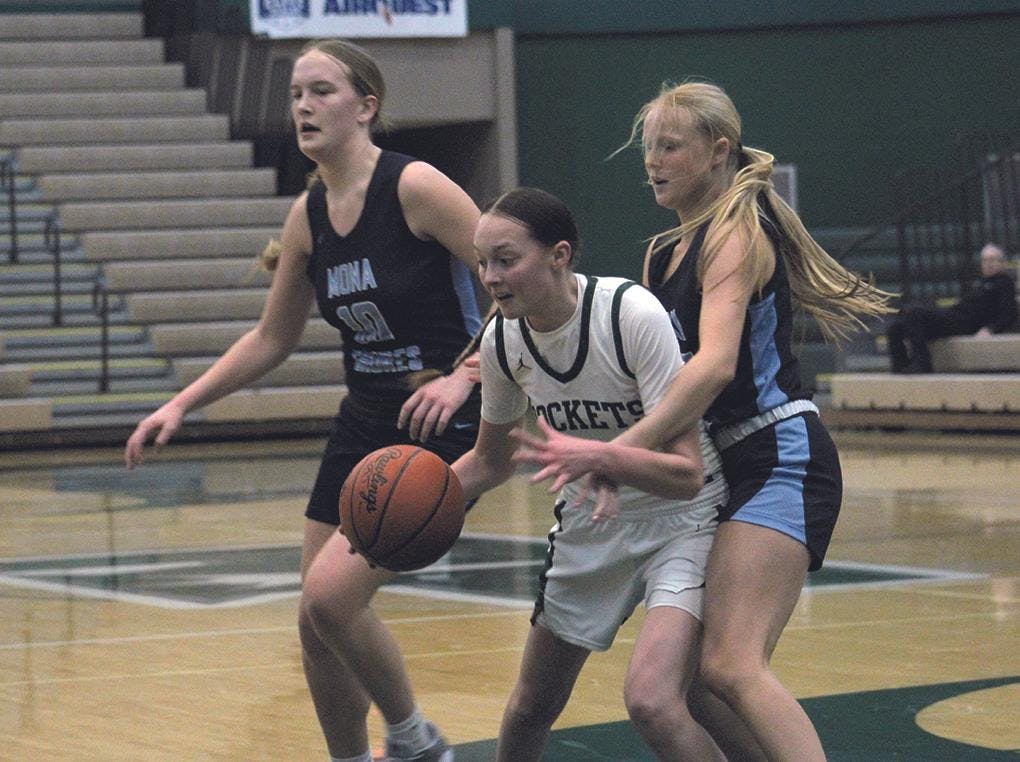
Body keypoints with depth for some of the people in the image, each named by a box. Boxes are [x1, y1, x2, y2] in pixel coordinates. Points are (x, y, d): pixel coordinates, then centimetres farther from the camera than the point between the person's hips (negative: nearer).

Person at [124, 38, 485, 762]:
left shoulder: (415, 186, -16)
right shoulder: (308, 215, 5)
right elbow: (271, 339, 17)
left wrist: (463, 376, -27)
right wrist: (181, 404, 9)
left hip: (442, 426, -7)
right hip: (364, 423, 8)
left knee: (330, 594, -20)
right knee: (316, 626, 7)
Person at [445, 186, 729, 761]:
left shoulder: (633, 314, -28)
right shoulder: (503, 339, -10)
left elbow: (686, 472, -30)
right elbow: (493, 459, 10)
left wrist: (585, 454, -44)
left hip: (682, 516, -6)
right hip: (590, 524, 6)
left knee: (650, 698, -28)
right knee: (531, 710, 16)